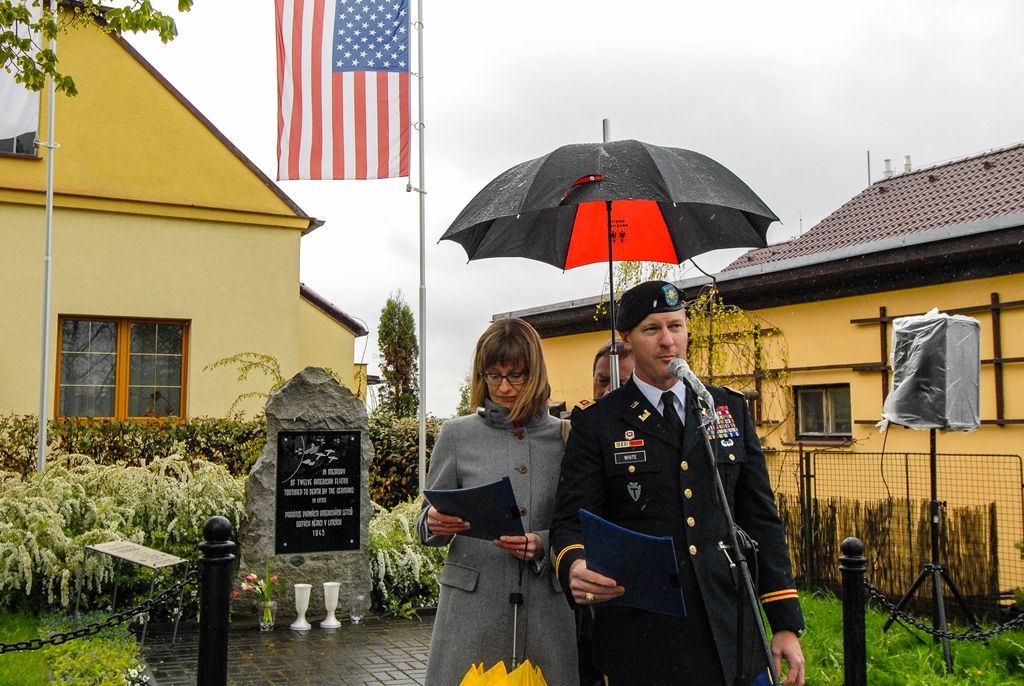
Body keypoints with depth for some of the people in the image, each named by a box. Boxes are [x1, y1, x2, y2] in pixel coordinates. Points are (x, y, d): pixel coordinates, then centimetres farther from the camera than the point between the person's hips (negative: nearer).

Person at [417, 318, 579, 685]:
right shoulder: (457, 434, 4)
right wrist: (435, 523, -14)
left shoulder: (564, 436, 4)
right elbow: (427, 526, 8)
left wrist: (542, 545, -11)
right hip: (472, 603, 0)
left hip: (545, 603, 1)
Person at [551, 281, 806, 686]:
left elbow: (761, 518, 9)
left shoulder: (731, 409, 9)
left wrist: (786, 624, 5)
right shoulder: (596, 422, -1)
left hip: (730, 633, 3)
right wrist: (576, 568, -29)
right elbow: (570, 522, -5)